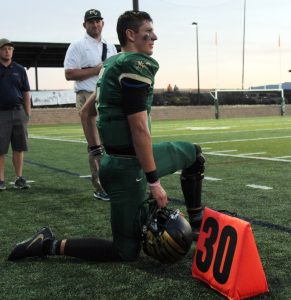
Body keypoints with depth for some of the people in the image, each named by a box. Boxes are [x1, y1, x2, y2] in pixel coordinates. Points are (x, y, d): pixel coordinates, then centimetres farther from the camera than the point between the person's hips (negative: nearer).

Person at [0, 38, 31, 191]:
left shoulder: (19, 69, 10)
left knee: (19, 148, 5)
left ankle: (19, 178, 13)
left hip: (18, 112, 2)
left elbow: (26, 93, 11)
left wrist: (27, 113, 4)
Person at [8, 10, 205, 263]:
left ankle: (197, 225, 30)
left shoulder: (114, 66, 12)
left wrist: (97, 154, 22)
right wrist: (154, 181, -17)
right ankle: (50, 245, 5)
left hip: (112, 159, 10)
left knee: (193, 153, 23)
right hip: (128, 168, -10)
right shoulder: (137, 66, -18)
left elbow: (86, 113, 20)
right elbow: (139, 129, -22)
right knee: (126, 252, 3)